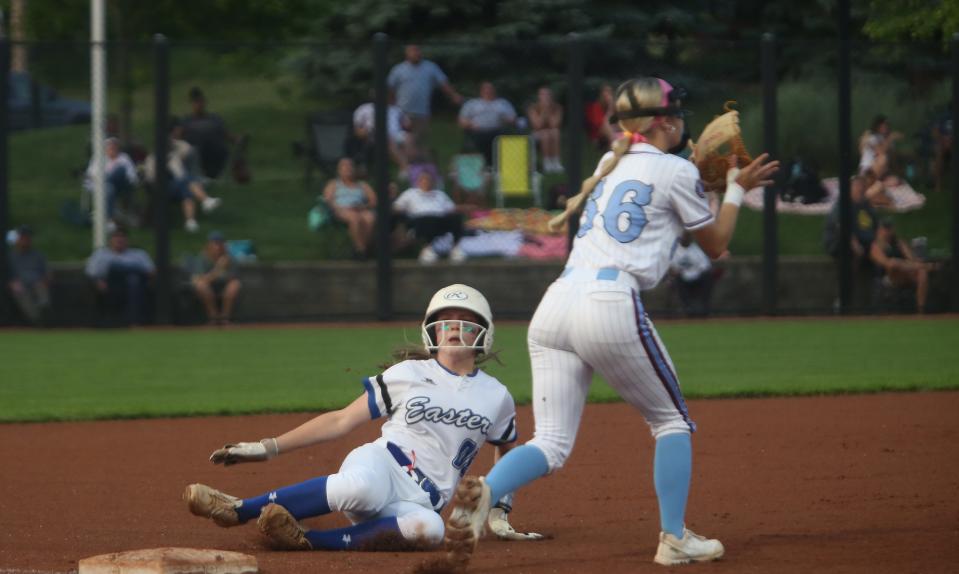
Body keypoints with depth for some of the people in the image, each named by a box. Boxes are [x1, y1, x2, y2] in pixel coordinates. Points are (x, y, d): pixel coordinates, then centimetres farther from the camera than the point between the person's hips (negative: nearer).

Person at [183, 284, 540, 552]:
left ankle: (311, 541, -36)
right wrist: (267, 448, 2)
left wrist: (500, 513, 21)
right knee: (356, 488, -43)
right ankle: (238, 510, -34)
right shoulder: (408, 375, 7)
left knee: (428, 529, -40)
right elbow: (342, 421, 7)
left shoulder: (496, 397, 12)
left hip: (417, 504, 1)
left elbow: (508, 453, 30)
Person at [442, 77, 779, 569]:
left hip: (555, 303, 6)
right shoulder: (676, 171, 5)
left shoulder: (610, 164, 24)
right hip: (612, 305, -6)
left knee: (551, 443, 2)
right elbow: (715, 244, 17)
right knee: (672, 420, 15)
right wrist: (736, 189, 31)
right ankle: (674, 538, 10)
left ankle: (483, 491, -27)